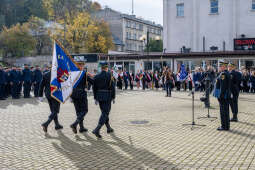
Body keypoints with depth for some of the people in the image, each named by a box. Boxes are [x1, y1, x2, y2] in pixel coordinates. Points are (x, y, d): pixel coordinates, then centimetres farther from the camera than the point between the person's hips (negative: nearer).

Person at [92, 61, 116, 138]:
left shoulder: (96, 76, 4)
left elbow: (94, 88, 6)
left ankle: (109, 128, 31)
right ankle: (97, 130, -18)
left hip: (99, 96, 5)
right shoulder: (109, 75, -9)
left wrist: (95, 98, 12)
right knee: (105, 113, -4)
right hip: (107, 97, -5)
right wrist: (113, 97, -4)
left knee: (104, 112, 19)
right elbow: (112, 87, -11)